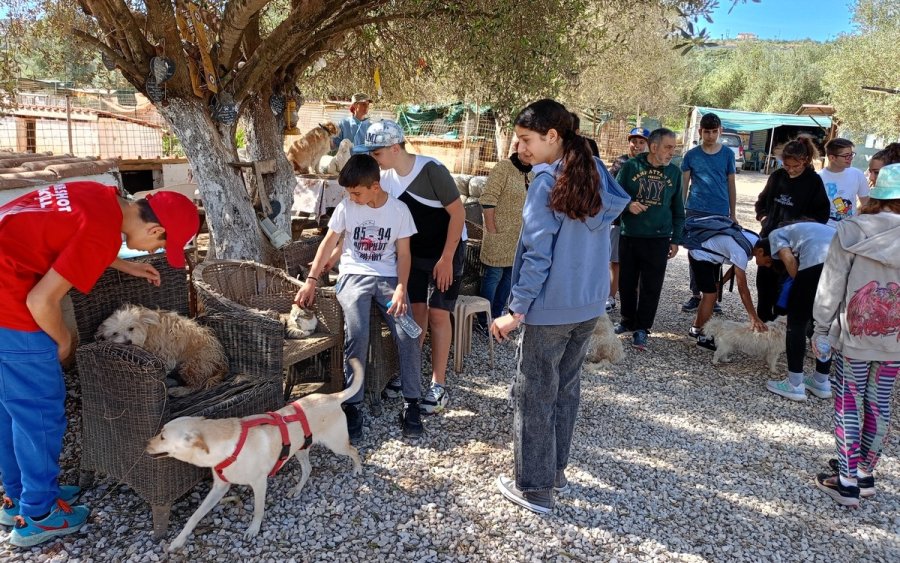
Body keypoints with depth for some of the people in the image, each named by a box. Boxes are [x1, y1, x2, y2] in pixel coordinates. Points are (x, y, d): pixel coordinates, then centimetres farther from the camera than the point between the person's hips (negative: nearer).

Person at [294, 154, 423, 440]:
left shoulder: (399, 210, -1)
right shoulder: (346, 207, 0)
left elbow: (403, 254, 1)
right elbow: (329, 243, 6)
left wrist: (401, 288, -14)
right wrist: (311, 280, -2)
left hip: (388, 277, 1)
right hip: (354, 276, -1)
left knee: (408, 335, -21)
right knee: (357, 333, -28)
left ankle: (411, 404, -6)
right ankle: (352, 406, -17)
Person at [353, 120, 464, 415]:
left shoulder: (431, 170, -25)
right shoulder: (386, 178, -6)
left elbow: (458, 212, -20)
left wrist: (446, 259, -20)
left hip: (446, 250, -5)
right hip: (415, 252, 5)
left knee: (437, 314, -5)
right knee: (415, 310, 7)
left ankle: (438, 385, 4)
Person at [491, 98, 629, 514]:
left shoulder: (546, 186, -17)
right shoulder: (596, 174, 6)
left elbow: (537, 256, -18)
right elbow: (594, 241, 11)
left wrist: (516, 311, -13)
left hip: (551, 309, -8)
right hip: (591, 305, 8)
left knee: (535, 395, 6)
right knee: (567, 387, 19)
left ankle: (535, 488, 16)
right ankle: (556, 471, 32)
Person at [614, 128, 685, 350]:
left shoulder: (674, 172, 5)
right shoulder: (630, 167, -2)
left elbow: (678, 209, 12)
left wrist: (676, 239, 9)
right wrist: (628, 205, -18)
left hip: (658, 240, 1)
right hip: (629, 237, -1)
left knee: (651, 287, 1)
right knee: (627, 283, 9)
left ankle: (642, 329, 13)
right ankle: (628, 321, 28)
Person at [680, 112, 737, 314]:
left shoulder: (727, 154, 4)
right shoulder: (691, 155, 2)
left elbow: (731, 185, 9)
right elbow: (684, 185, 6)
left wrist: (732, 214, 8)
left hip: (720, 213, 0)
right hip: (695, 211, 0)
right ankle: (695, 295, 14)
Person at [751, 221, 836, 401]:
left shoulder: (775, 235, 21)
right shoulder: (795, 231, 41)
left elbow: (789, 259, 1)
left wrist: (801, 288, 11)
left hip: (819, 260, -8)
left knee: (797, 321, 8)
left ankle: (794, 385, 12)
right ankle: (821, 382, 32)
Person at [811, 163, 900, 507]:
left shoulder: (851, 231, -11)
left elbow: (831, 286, -9)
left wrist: (822, 328, 1)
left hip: (854, 335, -3)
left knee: (849, 402, 6)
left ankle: (847, 482, 12)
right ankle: (865, 474, 28)